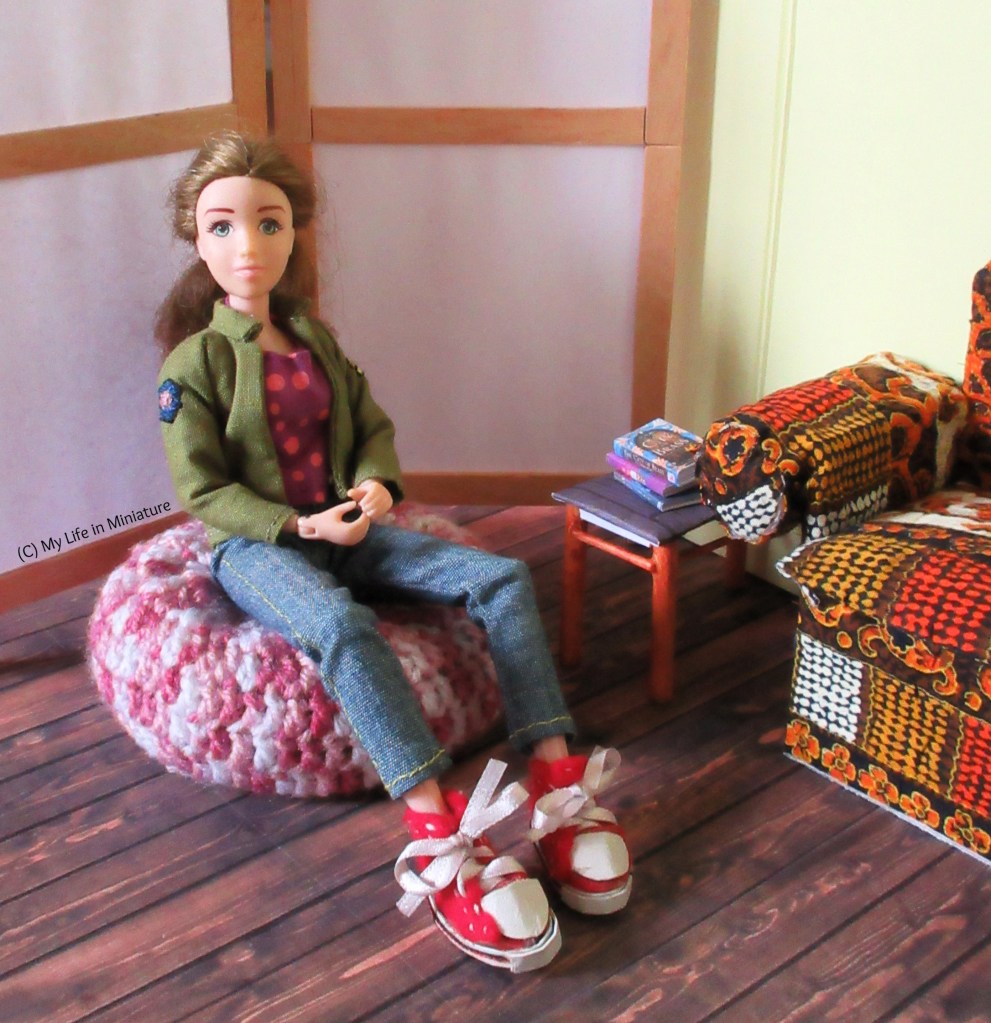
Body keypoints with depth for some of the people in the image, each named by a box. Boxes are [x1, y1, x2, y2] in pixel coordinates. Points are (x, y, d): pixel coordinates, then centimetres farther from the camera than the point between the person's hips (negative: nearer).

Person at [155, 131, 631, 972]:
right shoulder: (192, 364, -7)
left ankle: (555, 777, -23)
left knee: (502, 577, -15)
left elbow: (373, 425, 16)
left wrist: (376, 484, -7)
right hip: (254, 547, -6)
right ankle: (441, 839, -46)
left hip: (342, 529, 6)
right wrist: (300, 526, -19)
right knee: (341, 626, -40)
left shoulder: (314, 338, 12)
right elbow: (202, 491, -9)